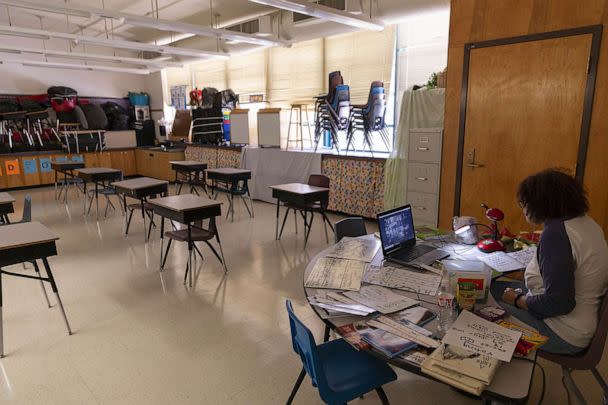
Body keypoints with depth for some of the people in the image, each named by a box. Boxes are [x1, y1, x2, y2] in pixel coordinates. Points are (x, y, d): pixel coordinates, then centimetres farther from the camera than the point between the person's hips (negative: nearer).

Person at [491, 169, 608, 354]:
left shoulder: (556, 233, -29)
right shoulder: (585, 221, 1)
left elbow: (559, 302, -30)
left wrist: (518, 301, -16)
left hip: (564, 335, -10)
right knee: (490, 287, 12)